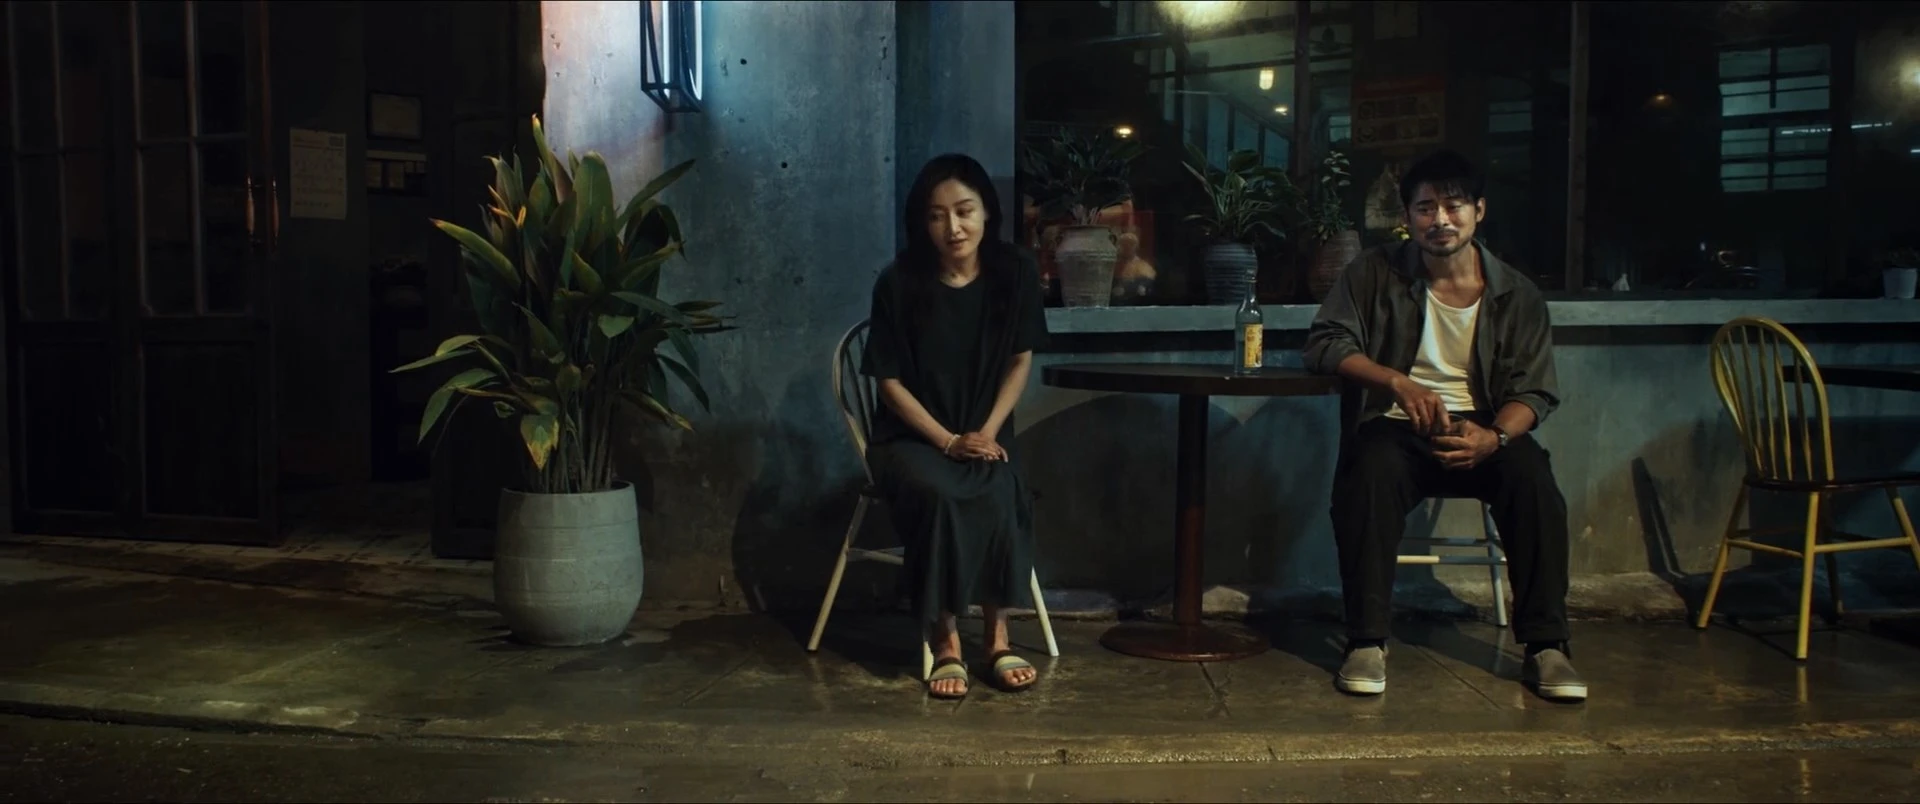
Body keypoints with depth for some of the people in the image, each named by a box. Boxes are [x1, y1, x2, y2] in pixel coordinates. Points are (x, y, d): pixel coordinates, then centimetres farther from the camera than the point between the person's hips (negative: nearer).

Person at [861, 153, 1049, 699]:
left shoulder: (1014, 274, -6)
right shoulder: (900, 284, -12)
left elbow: (1021, 361, 2)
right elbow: (890, 381, -7)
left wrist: (987, 433, -10)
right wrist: (948, 441, -17)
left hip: (985, 433, 2)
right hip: (911, 435, -1)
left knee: (1002, 494, -31)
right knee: (938, 495, -33)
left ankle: (997, 636, -18)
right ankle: (945, 642, -21)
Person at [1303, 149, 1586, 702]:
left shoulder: (1516, 294, 6)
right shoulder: (1376, 273, 4)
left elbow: (1532, 389, 2)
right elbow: (1325, 343, -6)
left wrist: (1493, 437, -21)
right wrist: (1397, 382, -22)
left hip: (1481, 432, 2)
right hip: (1398, 427, -1)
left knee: (1531, 475, -31)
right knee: (1371, 469, -36)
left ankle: (1546, 645, -21)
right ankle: (1367, 642, -29)